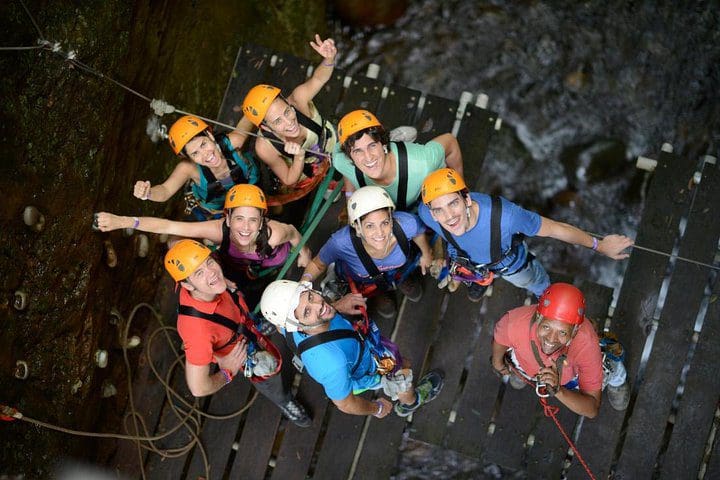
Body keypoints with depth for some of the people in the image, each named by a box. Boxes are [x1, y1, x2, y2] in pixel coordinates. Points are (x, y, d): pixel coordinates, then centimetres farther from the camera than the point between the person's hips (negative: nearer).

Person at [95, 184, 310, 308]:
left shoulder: (273, 235, -47)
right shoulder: (220, 230, -44)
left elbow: (292, 231, -21)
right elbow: (167, 226, -47)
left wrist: (303, 251, -1)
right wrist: (122, 221, -56)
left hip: (278, 268, -1)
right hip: (238, 269, 1)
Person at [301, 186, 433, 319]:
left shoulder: (406, 224, -41)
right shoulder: (341, 242, -44)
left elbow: (419, 232, -13)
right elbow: (317, 264, -21)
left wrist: (426, 254, 6)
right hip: (359, 277, -1)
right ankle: (378, 292, 22)